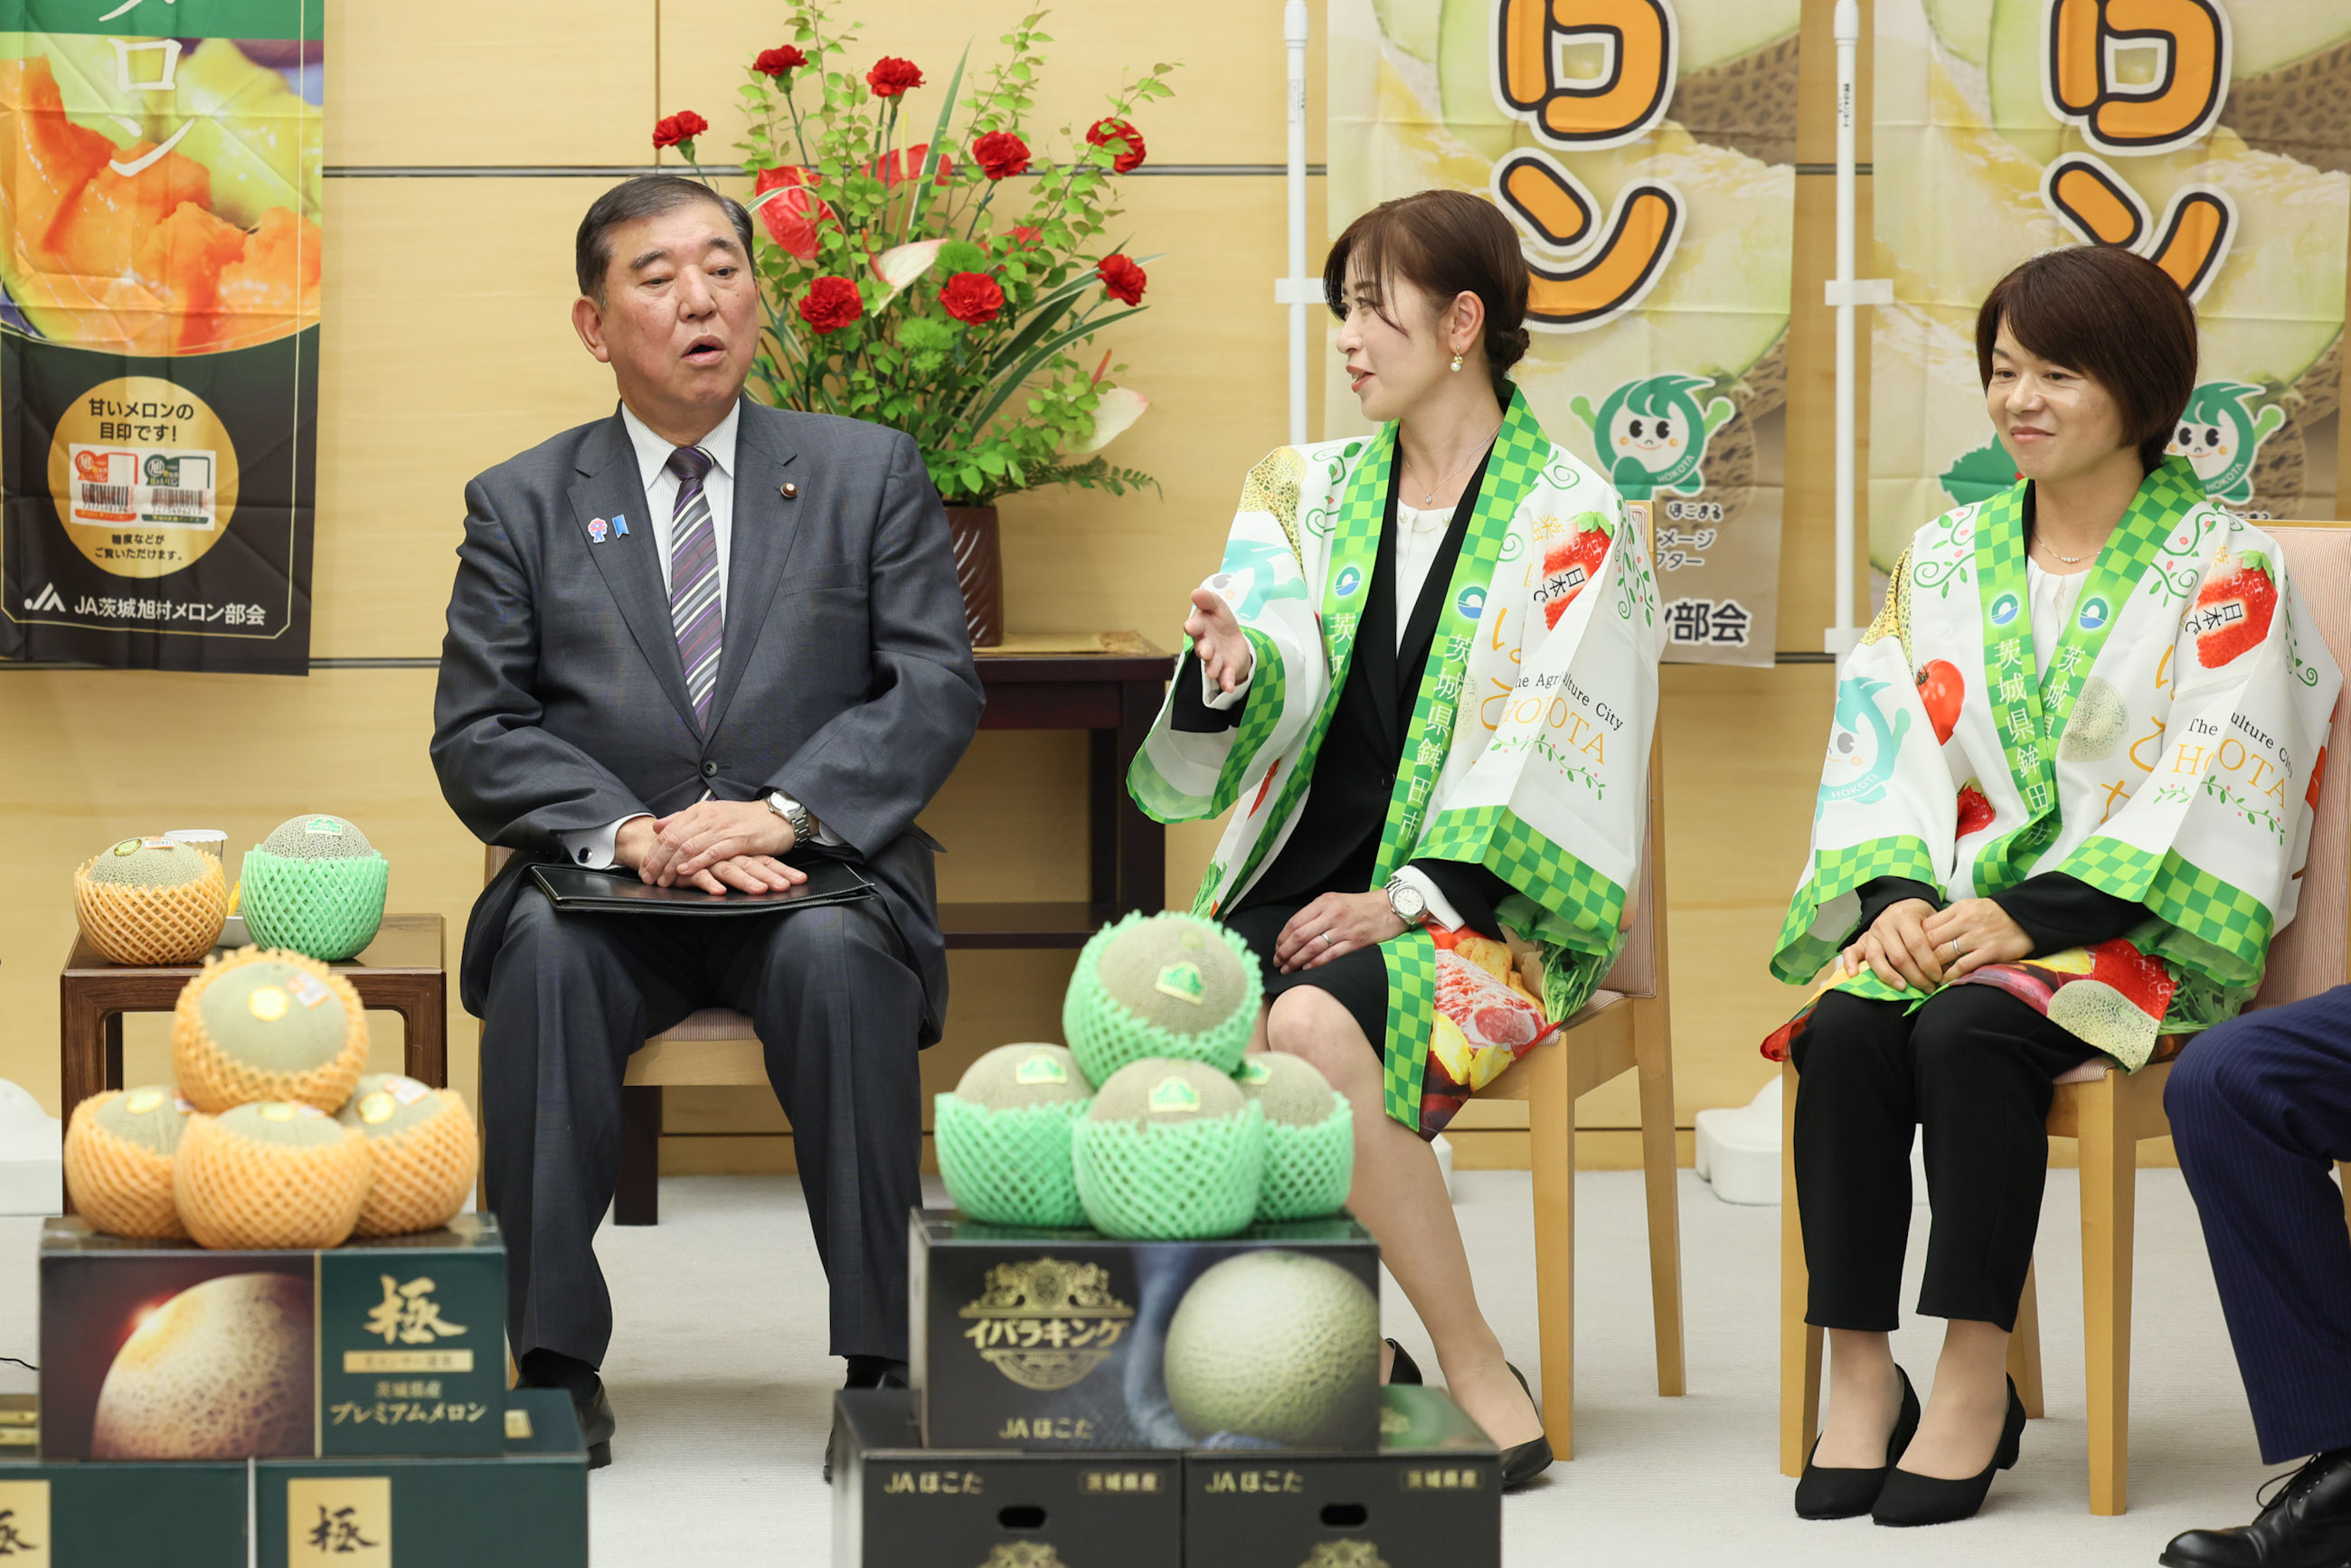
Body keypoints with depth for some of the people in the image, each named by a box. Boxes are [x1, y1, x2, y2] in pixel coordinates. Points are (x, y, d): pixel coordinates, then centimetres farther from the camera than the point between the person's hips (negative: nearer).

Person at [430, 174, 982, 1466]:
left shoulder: (870, 473, 10)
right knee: (546, 954, -33)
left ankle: (883, 1356, -30)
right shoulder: (521, 505, 11)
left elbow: (936, 688, 0)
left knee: (837, 957, -35)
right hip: (607, 881, 1)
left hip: (816, 877, -1)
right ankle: (555, 1361, -28)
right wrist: (626, 832, -16)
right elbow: (476, 735, 3)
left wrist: (784, 812, -16)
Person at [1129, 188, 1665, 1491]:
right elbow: (1286, 680, 4)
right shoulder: (1315, 489, 16)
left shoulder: (1571, 522, 0)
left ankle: (1479, 1371, -23)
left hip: (1480, 902, -5)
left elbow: (1551, 766, -8)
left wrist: (1406, 899, -19)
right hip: (1306, 878, 5)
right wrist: (1231, 662, -20)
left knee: (1311, 1024, -36)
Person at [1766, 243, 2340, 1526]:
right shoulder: (1947, 555, 17)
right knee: (1847, 1029, -27)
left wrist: (2028, 915, -19)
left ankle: (1977, 1378, -28)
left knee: (1971, 1031, -34)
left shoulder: (2221, 569, 0)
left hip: (2132, 928, -4)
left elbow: (2210, 792, -10)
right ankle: (1858, 1371, -23)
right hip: (1953, 909, 4)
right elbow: (1878, 748, 9)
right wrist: (1893, 897, -11)